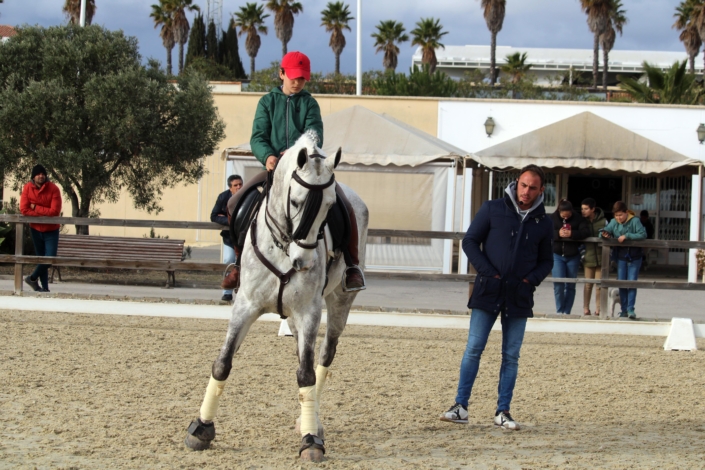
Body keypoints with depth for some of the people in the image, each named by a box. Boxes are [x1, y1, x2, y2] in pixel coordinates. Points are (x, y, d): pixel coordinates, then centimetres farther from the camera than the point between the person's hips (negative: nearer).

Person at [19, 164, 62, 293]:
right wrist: (44, 213, -19)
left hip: (51, 230, -1)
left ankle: (33, 278, 12)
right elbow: (24, 210, -15)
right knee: (41, 257, 8)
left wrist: (36, 208, -19)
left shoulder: (53, 189, -15)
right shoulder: (27, 188, -8)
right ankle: (45, 287, 16)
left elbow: (55, 211, -21)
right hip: (36, 229, 1)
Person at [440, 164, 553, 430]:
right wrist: (487, 271, -9)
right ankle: (461, 406, 0)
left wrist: (532, 278, -3)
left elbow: (546, 260, 17)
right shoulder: (493, 209, 1)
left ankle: (503, 411, 10)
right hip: (488, 291, -2)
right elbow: (470, 241, 2)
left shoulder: (543, 222, 8)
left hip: (519, 296, 2)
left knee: (511, 356, 4)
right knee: (474, 348, -4)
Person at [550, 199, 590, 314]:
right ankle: (560, 311, 0)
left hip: (573, 256, 1)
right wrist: (558, 234, -23)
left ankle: (566, 312, 12)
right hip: (557, 255, -1)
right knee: (558, 284, -10)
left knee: (570, 286, 4)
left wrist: (572, 234, -26)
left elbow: (586, 232, -12)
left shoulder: (578, 218, -2)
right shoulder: (553, 218, -1)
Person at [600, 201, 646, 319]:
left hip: (634, 257, -4)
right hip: (621, 256, 4)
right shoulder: (614, 222, 2)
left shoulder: (634, 221, -11)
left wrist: (627, 236, -25)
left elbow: (643, 234, -20)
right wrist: (604, 233, -24)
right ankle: (624, 310, 13)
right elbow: (605, 230, 0)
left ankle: (630, 309, -5)